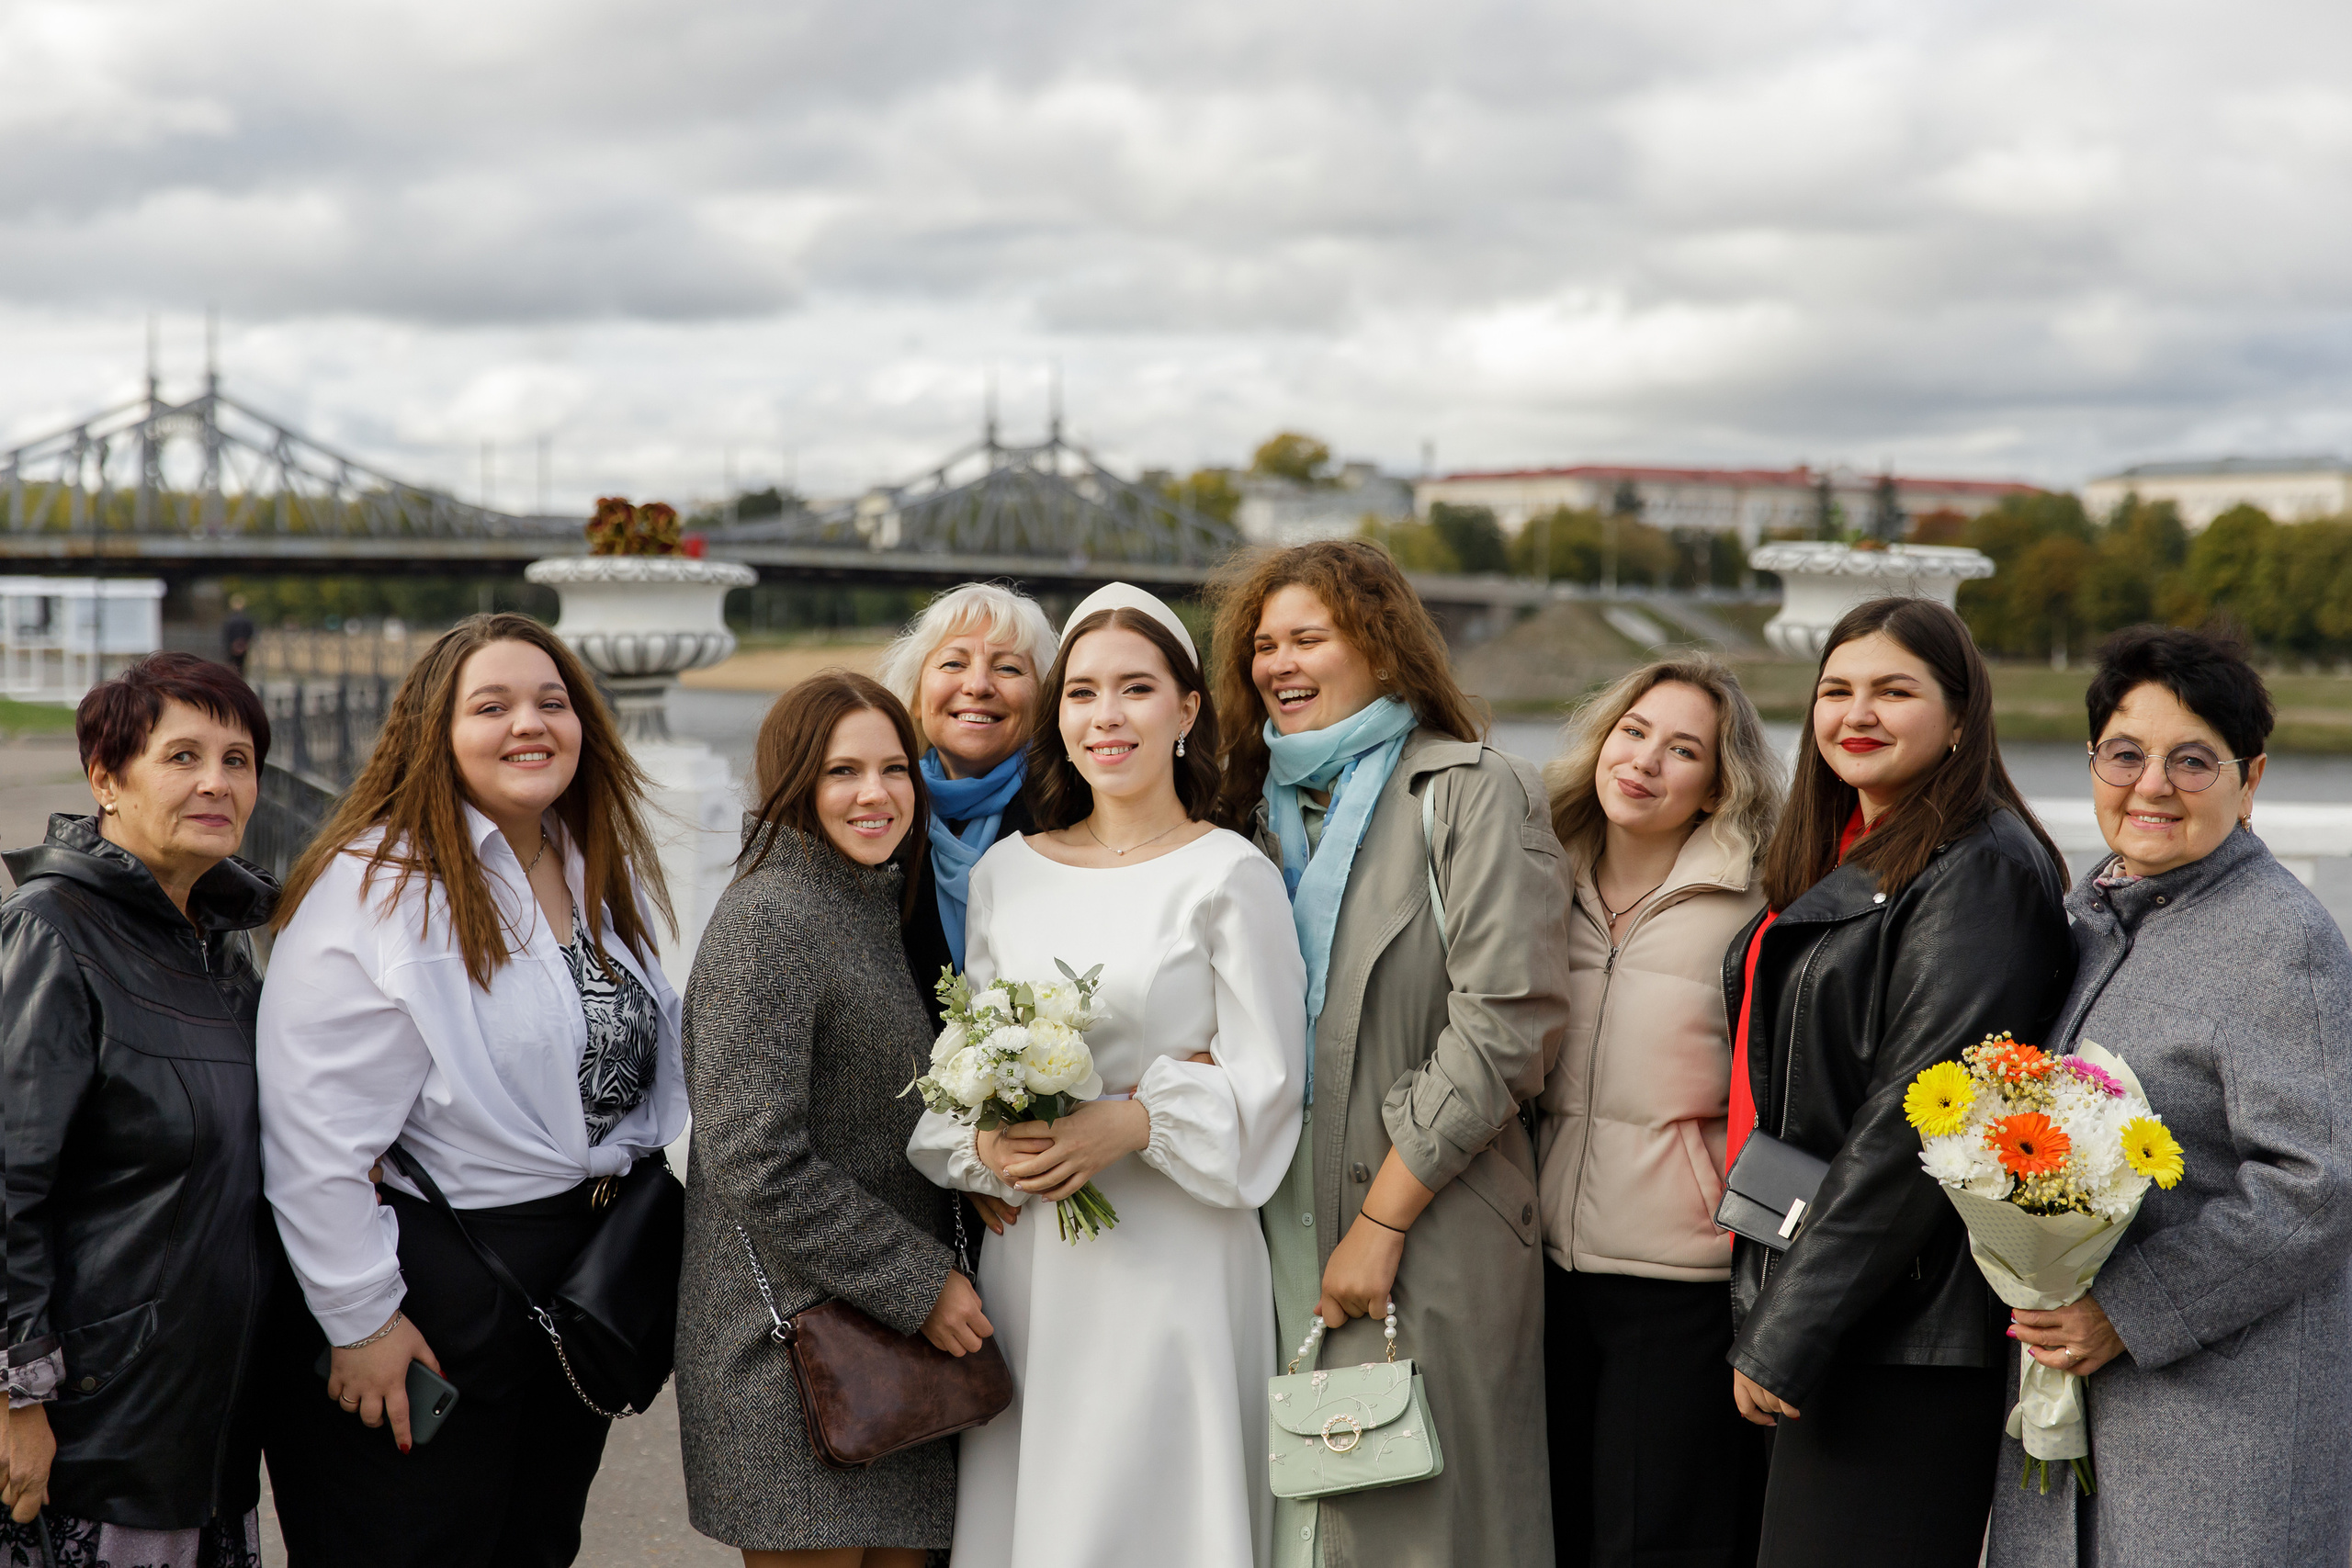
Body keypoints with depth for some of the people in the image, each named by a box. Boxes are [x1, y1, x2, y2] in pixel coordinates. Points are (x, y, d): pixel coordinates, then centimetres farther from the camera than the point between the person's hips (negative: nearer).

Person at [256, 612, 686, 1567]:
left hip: (588, 1268, 7)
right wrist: (361, 1319, -18)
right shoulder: (376, 888, -18)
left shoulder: (607, 871, 7)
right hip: (437, 1287, -7)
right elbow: (315, 1133, -20)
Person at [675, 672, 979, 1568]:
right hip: (790, 1345, -8)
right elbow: (754, 1162, -21)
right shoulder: (766, 919, -14)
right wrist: (918, 1285, -16)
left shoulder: (879, 909, 14)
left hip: (900, 1331, 8)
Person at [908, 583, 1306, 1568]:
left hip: (1175, 1255, -4)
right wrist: (987, 1147, -7)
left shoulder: (1230, 875, -4)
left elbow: (1266, 1082, -6)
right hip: (1026, 1256, 4)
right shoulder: (1003, 873, 10)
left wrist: (1131, 1124, -19)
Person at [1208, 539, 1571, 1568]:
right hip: (1279, 1230, 6)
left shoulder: (1474, 796, -5)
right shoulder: (1260, 805, 15)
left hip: (1427, 1234, -6)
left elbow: (1506, 1022, -14)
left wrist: (1382, 1221, -15)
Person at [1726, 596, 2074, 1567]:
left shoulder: (1981, 868, -12)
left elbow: (1915, 1123, -19)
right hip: (1808, 1318, 9)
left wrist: (1787, 1337, -18)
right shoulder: (1836, 865, 16)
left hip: (1904, 1335, -8)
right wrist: (1769, 1318, 14)